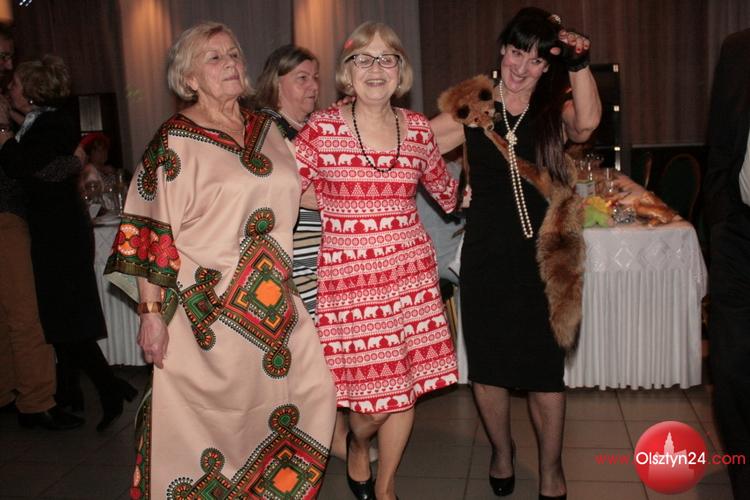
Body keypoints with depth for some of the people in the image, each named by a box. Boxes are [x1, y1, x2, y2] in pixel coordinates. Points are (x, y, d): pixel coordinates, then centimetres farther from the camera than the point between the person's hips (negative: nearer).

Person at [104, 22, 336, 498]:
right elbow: (151, 232, -9)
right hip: (207, 308, -5)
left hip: (276, 304, 6)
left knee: (310, 396, 3)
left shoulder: (266, 129, 10)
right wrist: (153, 313, -12)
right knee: (212, 419, 2)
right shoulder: (175, 141, -6)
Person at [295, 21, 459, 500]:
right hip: (348, 276, -3)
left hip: (411, 271, 4)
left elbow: (444, 188, 23)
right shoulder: (321, 128, -5)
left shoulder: (418, 128, 5)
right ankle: (357, 444, 39)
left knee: (407, 387, 9)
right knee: (375, 394, 0)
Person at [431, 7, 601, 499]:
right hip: (486, 257, 1)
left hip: (542, 257, 0)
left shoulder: (553, 110, 3)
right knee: (487, 366, 11)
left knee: (545, 370, 5)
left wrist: (579, 63, -27)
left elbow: (587, 122, -20)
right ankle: (502, 450, 37)